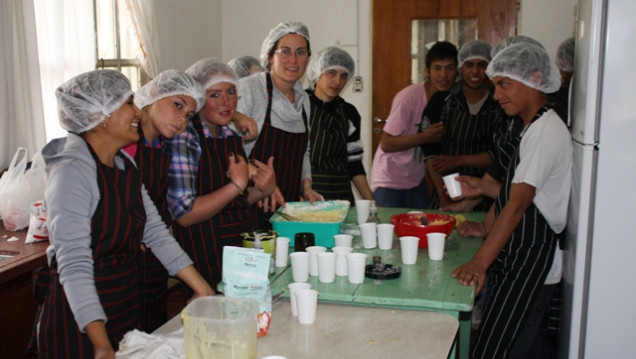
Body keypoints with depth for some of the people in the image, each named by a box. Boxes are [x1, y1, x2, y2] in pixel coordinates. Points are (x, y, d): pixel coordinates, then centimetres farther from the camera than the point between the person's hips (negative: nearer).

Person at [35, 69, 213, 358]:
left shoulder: (124, 165, 6)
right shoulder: (72, 172, -19)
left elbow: (157, 234, 5)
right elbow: (74, 266, -25)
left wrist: (203, 291, -2)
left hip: (127, 307, 8)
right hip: (80, 322, -8)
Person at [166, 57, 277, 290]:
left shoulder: (232, 136, 7)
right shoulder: (183, 138, -14)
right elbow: (184, 214, -19)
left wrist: (263, 190, -2)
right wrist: (237, 185, -21)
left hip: (245, 245, 7)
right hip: (207, 259, -7)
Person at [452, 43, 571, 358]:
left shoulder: (547, 132, -17)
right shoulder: (532, 128, 15)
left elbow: (517, 205, -24)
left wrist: (480, 261, -27)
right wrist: (484, 228, 15)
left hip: (531, 263, -10)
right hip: (516, 260, 10)